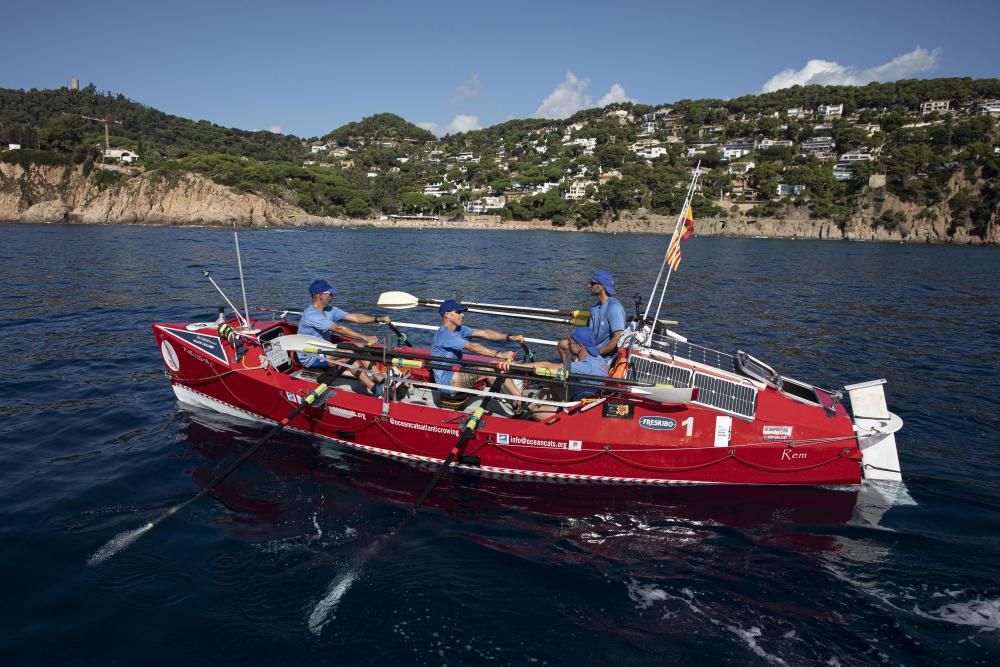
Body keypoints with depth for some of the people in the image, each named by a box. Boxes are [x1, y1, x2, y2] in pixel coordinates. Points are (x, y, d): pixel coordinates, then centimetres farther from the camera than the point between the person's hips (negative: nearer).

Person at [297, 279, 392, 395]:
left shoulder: (330, 310, 5)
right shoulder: (310, 314, -22)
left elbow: (354, 317, -2)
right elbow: (338, 329, -30)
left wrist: (378, 319, -14)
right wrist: (365, 338, -35)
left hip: (323, 350, 9)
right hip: (310, 358, -9)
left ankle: (381, 379, -16)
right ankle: (373, 388, -24)